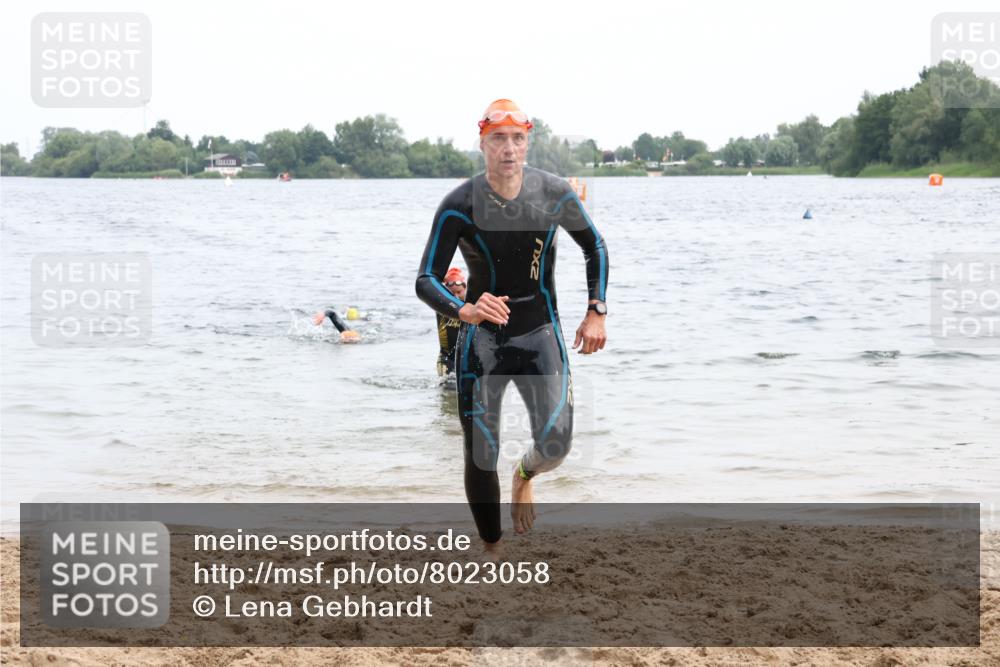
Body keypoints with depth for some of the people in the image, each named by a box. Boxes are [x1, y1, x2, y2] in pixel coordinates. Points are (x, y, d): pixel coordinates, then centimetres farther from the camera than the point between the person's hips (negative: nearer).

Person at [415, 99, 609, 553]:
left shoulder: (555, 195, -7)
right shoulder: (459, 206, -13)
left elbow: (595, 248, 11)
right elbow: (426, 281, -14)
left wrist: (596, 312, 4)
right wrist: (465, 312, -34)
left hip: (541, 333, 1)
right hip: (482, 338, -1)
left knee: (555, 445, -14)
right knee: (480, 458, -3)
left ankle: (525, 474, 24)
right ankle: (492, 550, 18)